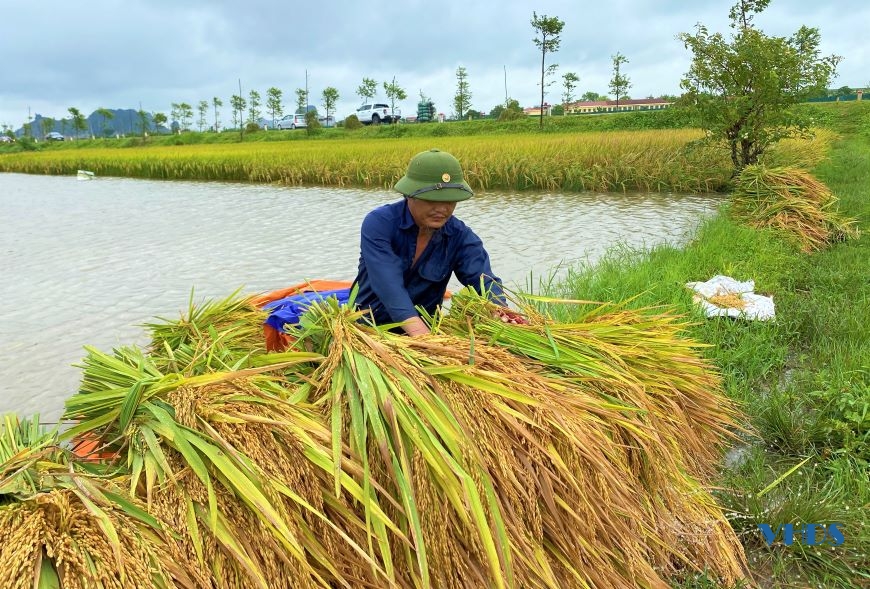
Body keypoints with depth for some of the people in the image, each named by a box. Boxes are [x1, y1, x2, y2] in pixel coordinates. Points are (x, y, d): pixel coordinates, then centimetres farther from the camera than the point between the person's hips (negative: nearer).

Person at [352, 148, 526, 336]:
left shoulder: (461, 237, -4)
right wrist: (421, 334, -43)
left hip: (426, 326, 3)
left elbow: (484, 279, -15)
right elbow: (389, 285, -28)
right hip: (368, 326, -3)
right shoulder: (378, 224, -16)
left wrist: (501, 310, -38)